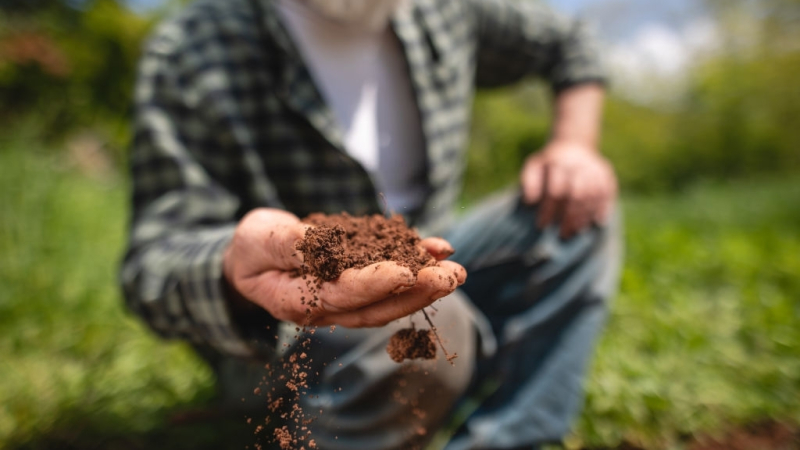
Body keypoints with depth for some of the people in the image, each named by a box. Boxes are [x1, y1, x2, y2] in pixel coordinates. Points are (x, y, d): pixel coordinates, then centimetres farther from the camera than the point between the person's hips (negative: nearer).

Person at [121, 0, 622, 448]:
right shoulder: (187, 52, -17)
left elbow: (570, 43, 14)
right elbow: (153, 261, -19)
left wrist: (575, 145, -5)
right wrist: (233, 277, -43)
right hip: (276, 328, -5)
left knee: (585, 210, -1)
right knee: (417, 326, -36)